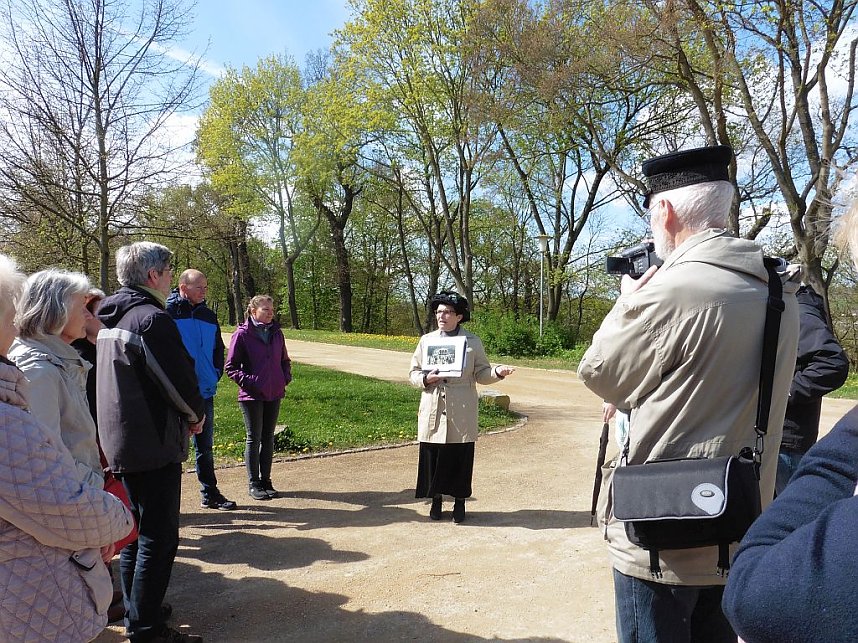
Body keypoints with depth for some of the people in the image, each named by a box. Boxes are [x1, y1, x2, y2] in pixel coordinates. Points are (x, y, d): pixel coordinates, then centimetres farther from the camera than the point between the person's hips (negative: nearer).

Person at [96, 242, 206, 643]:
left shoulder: (110, 319, 10)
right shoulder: (152, 318, -19)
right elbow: (180, 380, -19)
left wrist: (184, 413, 13)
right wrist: (195, 415, 1)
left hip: (120, 441, 10)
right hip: (153, 444, -9)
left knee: (136, 531, 20)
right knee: (157, 538, 0)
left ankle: (136, 611, 32)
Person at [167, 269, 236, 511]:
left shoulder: (208, 315, 11)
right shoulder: (167, 312, -8)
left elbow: (218, 349, 20)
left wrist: (215, 375, 9)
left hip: (204, 391, 6)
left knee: (205, 446, 15)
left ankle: (210, 493, 25)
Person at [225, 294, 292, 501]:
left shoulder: (276, 333, 9)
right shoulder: (242, 334, -7)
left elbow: (285, 360, 21)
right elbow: (231, 367, -5)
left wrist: (286, 377, 6)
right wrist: (248, 382, -15)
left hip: (274, 394, 5)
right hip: (252, 396, -5)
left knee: (268, 438, 12)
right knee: (253, 439, 4)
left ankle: (266, 480, 23)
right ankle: (253, 484, 14)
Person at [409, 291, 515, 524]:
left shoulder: (472, 342, 3)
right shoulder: (426, 340, 7)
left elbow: (481, 374, 4)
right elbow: (413, 373, 9)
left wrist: (497, 372, -16)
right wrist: (425, 379, -12)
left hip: (461, 415, -1)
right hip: (433, 413, 2)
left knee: (460, 459, 4)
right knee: (432, 457, 7)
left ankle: (459, 502, 22)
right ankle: (436, 500, 25)